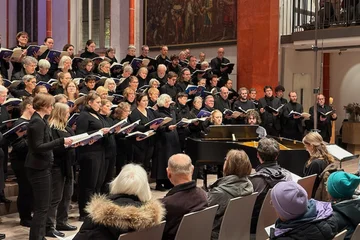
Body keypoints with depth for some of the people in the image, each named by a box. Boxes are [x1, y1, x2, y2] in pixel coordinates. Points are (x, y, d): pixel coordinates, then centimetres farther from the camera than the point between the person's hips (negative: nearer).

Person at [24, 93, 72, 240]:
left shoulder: (39, 120, 14)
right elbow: (38, 147, -23)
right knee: (42, 207, -6)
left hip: (42, 166, 11)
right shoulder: (37, 122, -17)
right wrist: (61, 141, -24)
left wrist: (62, 143, 11)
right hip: (39, 167, -11)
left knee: (43, 205, 16)